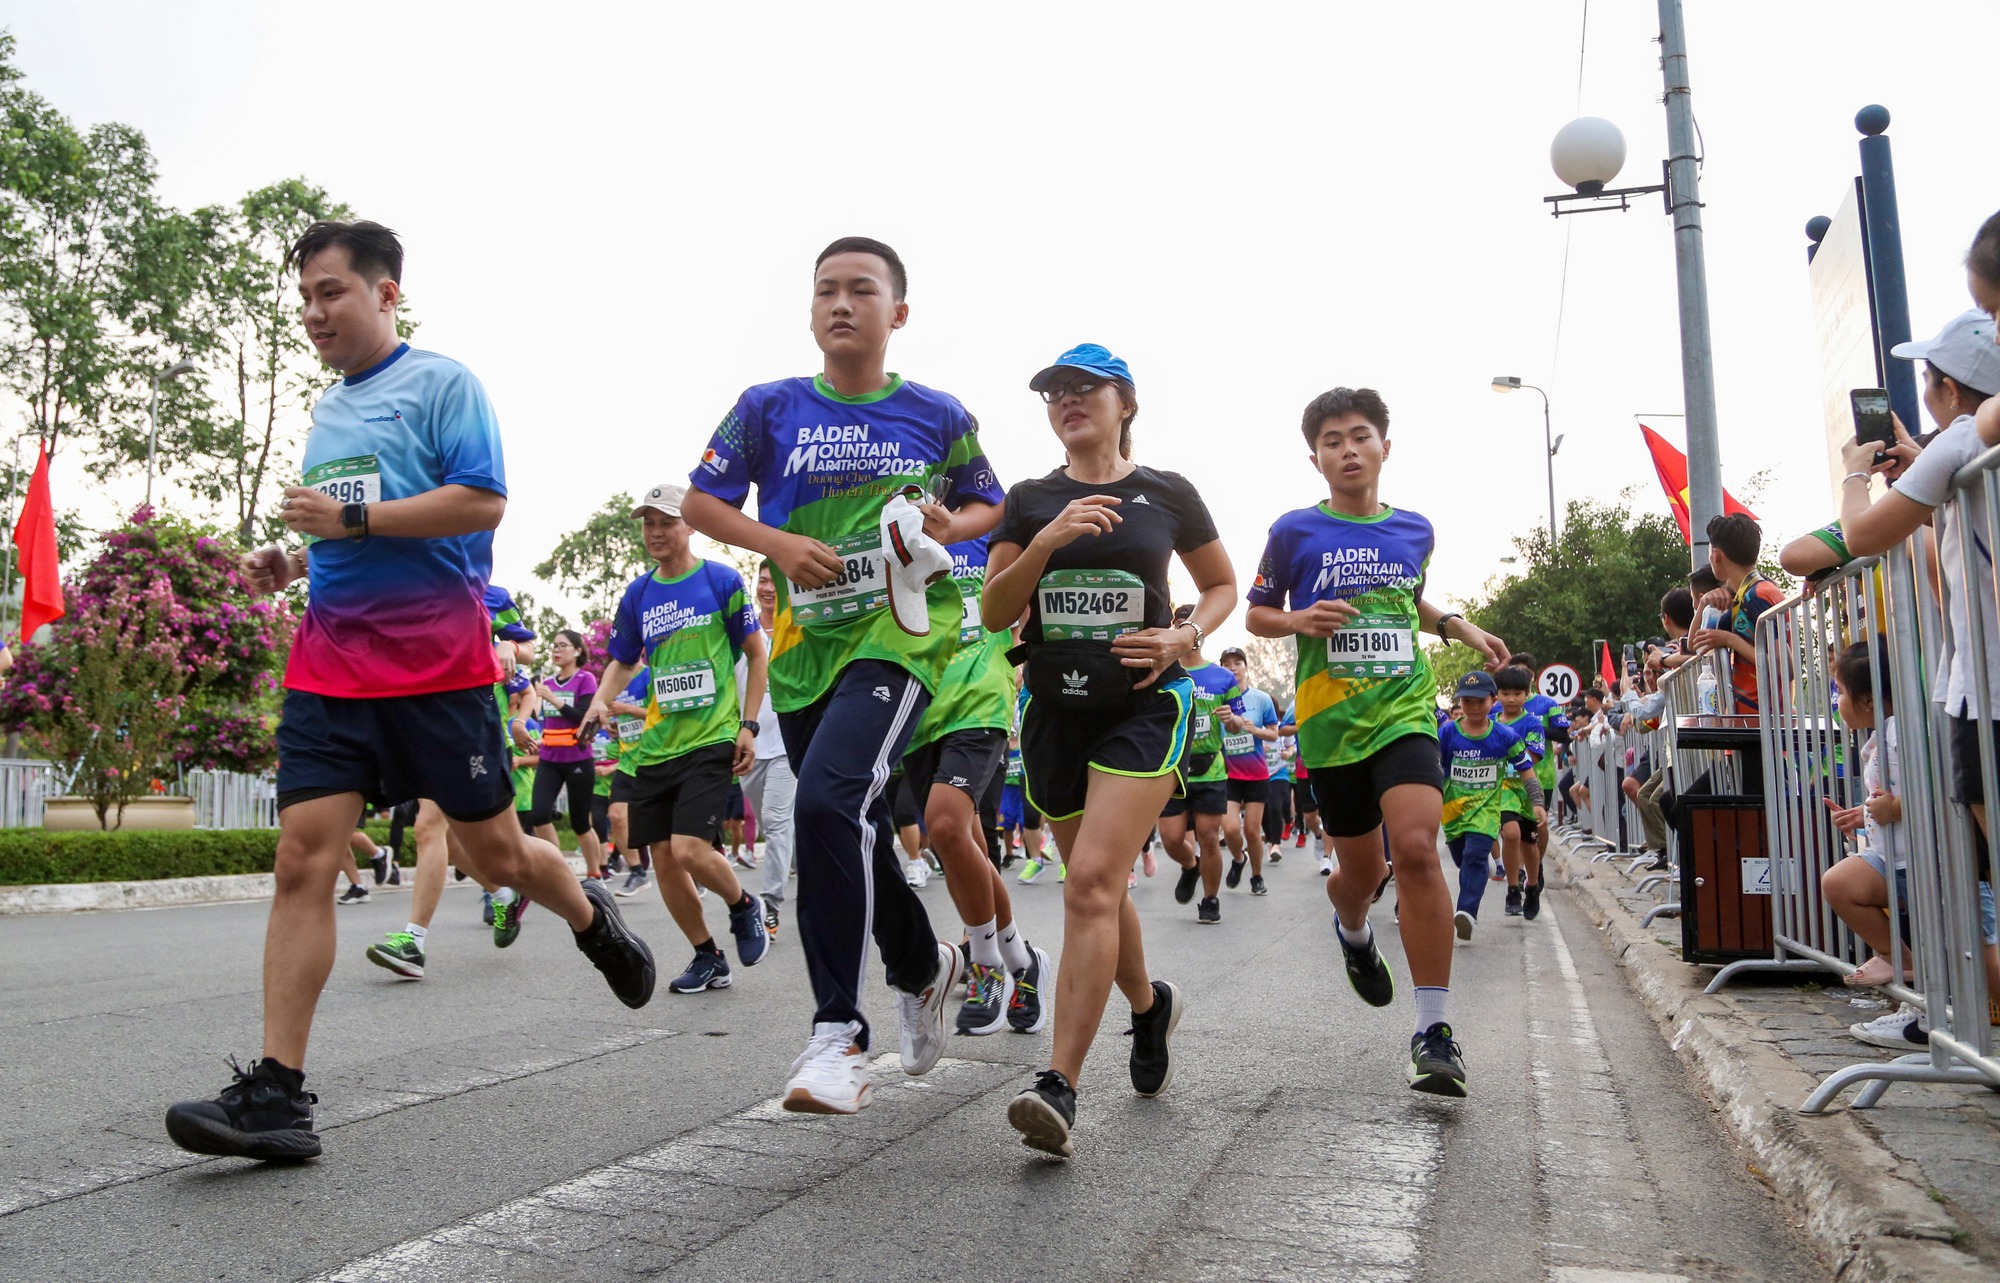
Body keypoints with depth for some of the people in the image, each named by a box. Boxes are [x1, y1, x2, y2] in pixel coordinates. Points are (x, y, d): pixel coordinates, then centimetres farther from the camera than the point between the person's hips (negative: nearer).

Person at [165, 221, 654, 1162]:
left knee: (495, 853, 3)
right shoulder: (326, 411, 21)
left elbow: (483, 502, -13)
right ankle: (277, 1093, -5)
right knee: (302, 857, -6)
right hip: (329, 658, 6)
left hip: (434, 656, -6)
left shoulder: (441, 383, -1)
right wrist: (290, 565, 10)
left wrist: (351, 519, -16)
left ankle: (593, 918, 35)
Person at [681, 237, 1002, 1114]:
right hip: (805, 642, 4)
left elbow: (988, 504, 16)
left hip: (898, 634, -4)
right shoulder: (769, 408, 4)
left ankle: (837, 1032, -17)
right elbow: (701, 501, 9)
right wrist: (778, 544, -9)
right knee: (857, 832, 13)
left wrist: (950, 526, -6)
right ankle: (923, 968, 40)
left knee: (830, 802, -26)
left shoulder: (939, 417, 3)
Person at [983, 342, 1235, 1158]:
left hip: (1143, 704, -4)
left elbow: (1223, 586, 14)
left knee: (1093, 881, -19)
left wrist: (1184, 638, -6)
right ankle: (1151, 1005, 42)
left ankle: (1059, 1086, -18)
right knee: (1098, 885, 14)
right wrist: (1045, 541, -16)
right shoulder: (1031, 500, 7)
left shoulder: (1167, 494, 3)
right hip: (1053, 704, 4)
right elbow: (994, 613, -1)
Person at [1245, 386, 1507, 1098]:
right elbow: (1258, 612, 9)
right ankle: (1353, 932, 50)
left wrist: (1460, 627, 11)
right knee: (1361, 868, 10)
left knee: (1415, 847, -20)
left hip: (1405, 710, 1)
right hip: (1329, 719, 0)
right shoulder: (1295, 531, 1)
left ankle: (1433, 1027, -13)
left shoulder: (1416, 530, 10)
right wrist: (1300, 620, -11)